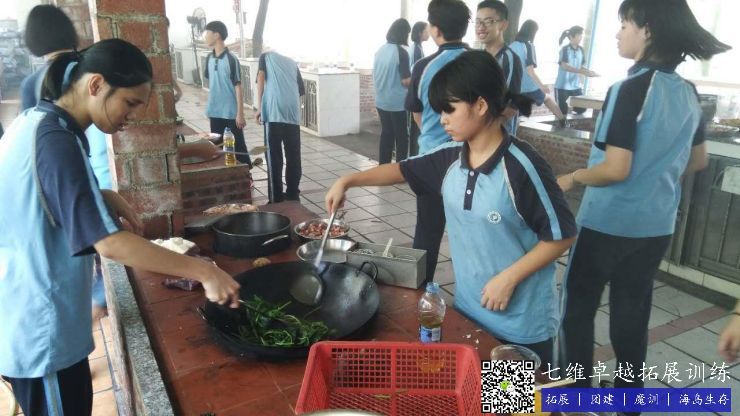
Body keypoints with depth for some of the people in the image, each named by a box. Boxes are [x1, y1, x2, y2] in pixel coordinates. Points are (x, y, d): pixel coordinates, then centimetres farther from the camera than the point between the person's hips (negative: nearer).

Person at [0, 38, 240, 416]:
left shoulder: (37, 121, 5)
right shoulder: (56, 141, -25)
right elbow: (110, 243, -31)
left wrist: (101, 197, 3)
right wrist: (205, 272, -30)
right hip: (40, 328, -9)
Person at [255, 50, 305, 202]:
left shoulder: (266, 56, 21)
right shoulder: (292, 62, 30)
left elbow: (261, 78, 3)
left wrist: (259, 108, 2)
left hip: (273, 111, -3)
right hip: (293, 112, 3)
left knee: (274, 156, 0)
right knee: (293, 155, 12)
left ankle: (276, 198, 2)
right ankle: (292, 194, 20)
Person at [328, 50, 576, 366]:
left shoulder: (521, 167, -22)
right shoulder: (450, 157, -3)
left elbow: (562, 235, -16)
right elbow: (402, 170, 11)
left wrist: (509, 278, -19)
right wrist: (347, 181, 4)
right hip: (467, 309, 6)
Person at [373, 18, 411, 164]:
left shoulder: (380, 51, 6)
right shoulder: (401, 52, -15)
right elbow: (406, 81, -17)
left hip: (381, 101, 7)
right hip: (398, 103, -7)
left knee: (386, 134, 14)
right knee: (401, 137, 3)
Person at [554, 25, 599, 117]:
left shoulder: (580, 50, 7)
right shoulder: (565, 49, -11)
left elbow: (581, 66, 14)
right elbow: (564, 66, -23)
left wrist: (588, 71, -9)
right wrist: (582, 72, -32)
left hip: (576, 85, 6)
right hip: (562, 86, -6)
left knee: (582, 109, 6)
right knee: (562, 112, -2)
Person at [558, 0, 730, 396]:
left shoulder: (631, 89, -18)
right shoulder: (688, 93, 6)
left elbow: (615, 169, -22)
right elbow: (697, 161, 16)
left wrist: (572, 178, -6)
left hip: (608, 223, -7)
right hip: (657, 225, 7)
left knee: (579, 306, 10)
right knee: (632, 310, 18)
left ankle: (576, 392, 21)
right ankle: (630, 393, 31)